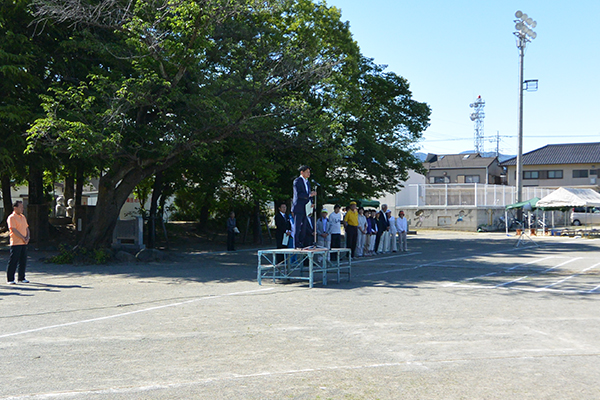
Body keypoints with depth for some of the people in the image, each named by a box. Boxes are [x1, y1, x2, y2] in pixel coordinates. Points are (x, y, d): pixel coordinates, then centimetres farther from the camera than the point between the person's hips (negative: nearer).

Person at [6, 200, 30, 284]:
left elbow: (27, 228, 18)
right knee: (13, 261, -3)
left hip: (24, 243, 7)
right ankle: (10, 279, 3)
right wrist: (23, 238, -15)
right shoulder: (11, 217, -8)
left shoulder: (23, 217, 16)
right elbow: (14, 230, -15)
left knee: (23, 261, 9)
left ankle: (21, 278, 18)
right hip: (16, 243, -7)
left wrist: (28, 237, 0)